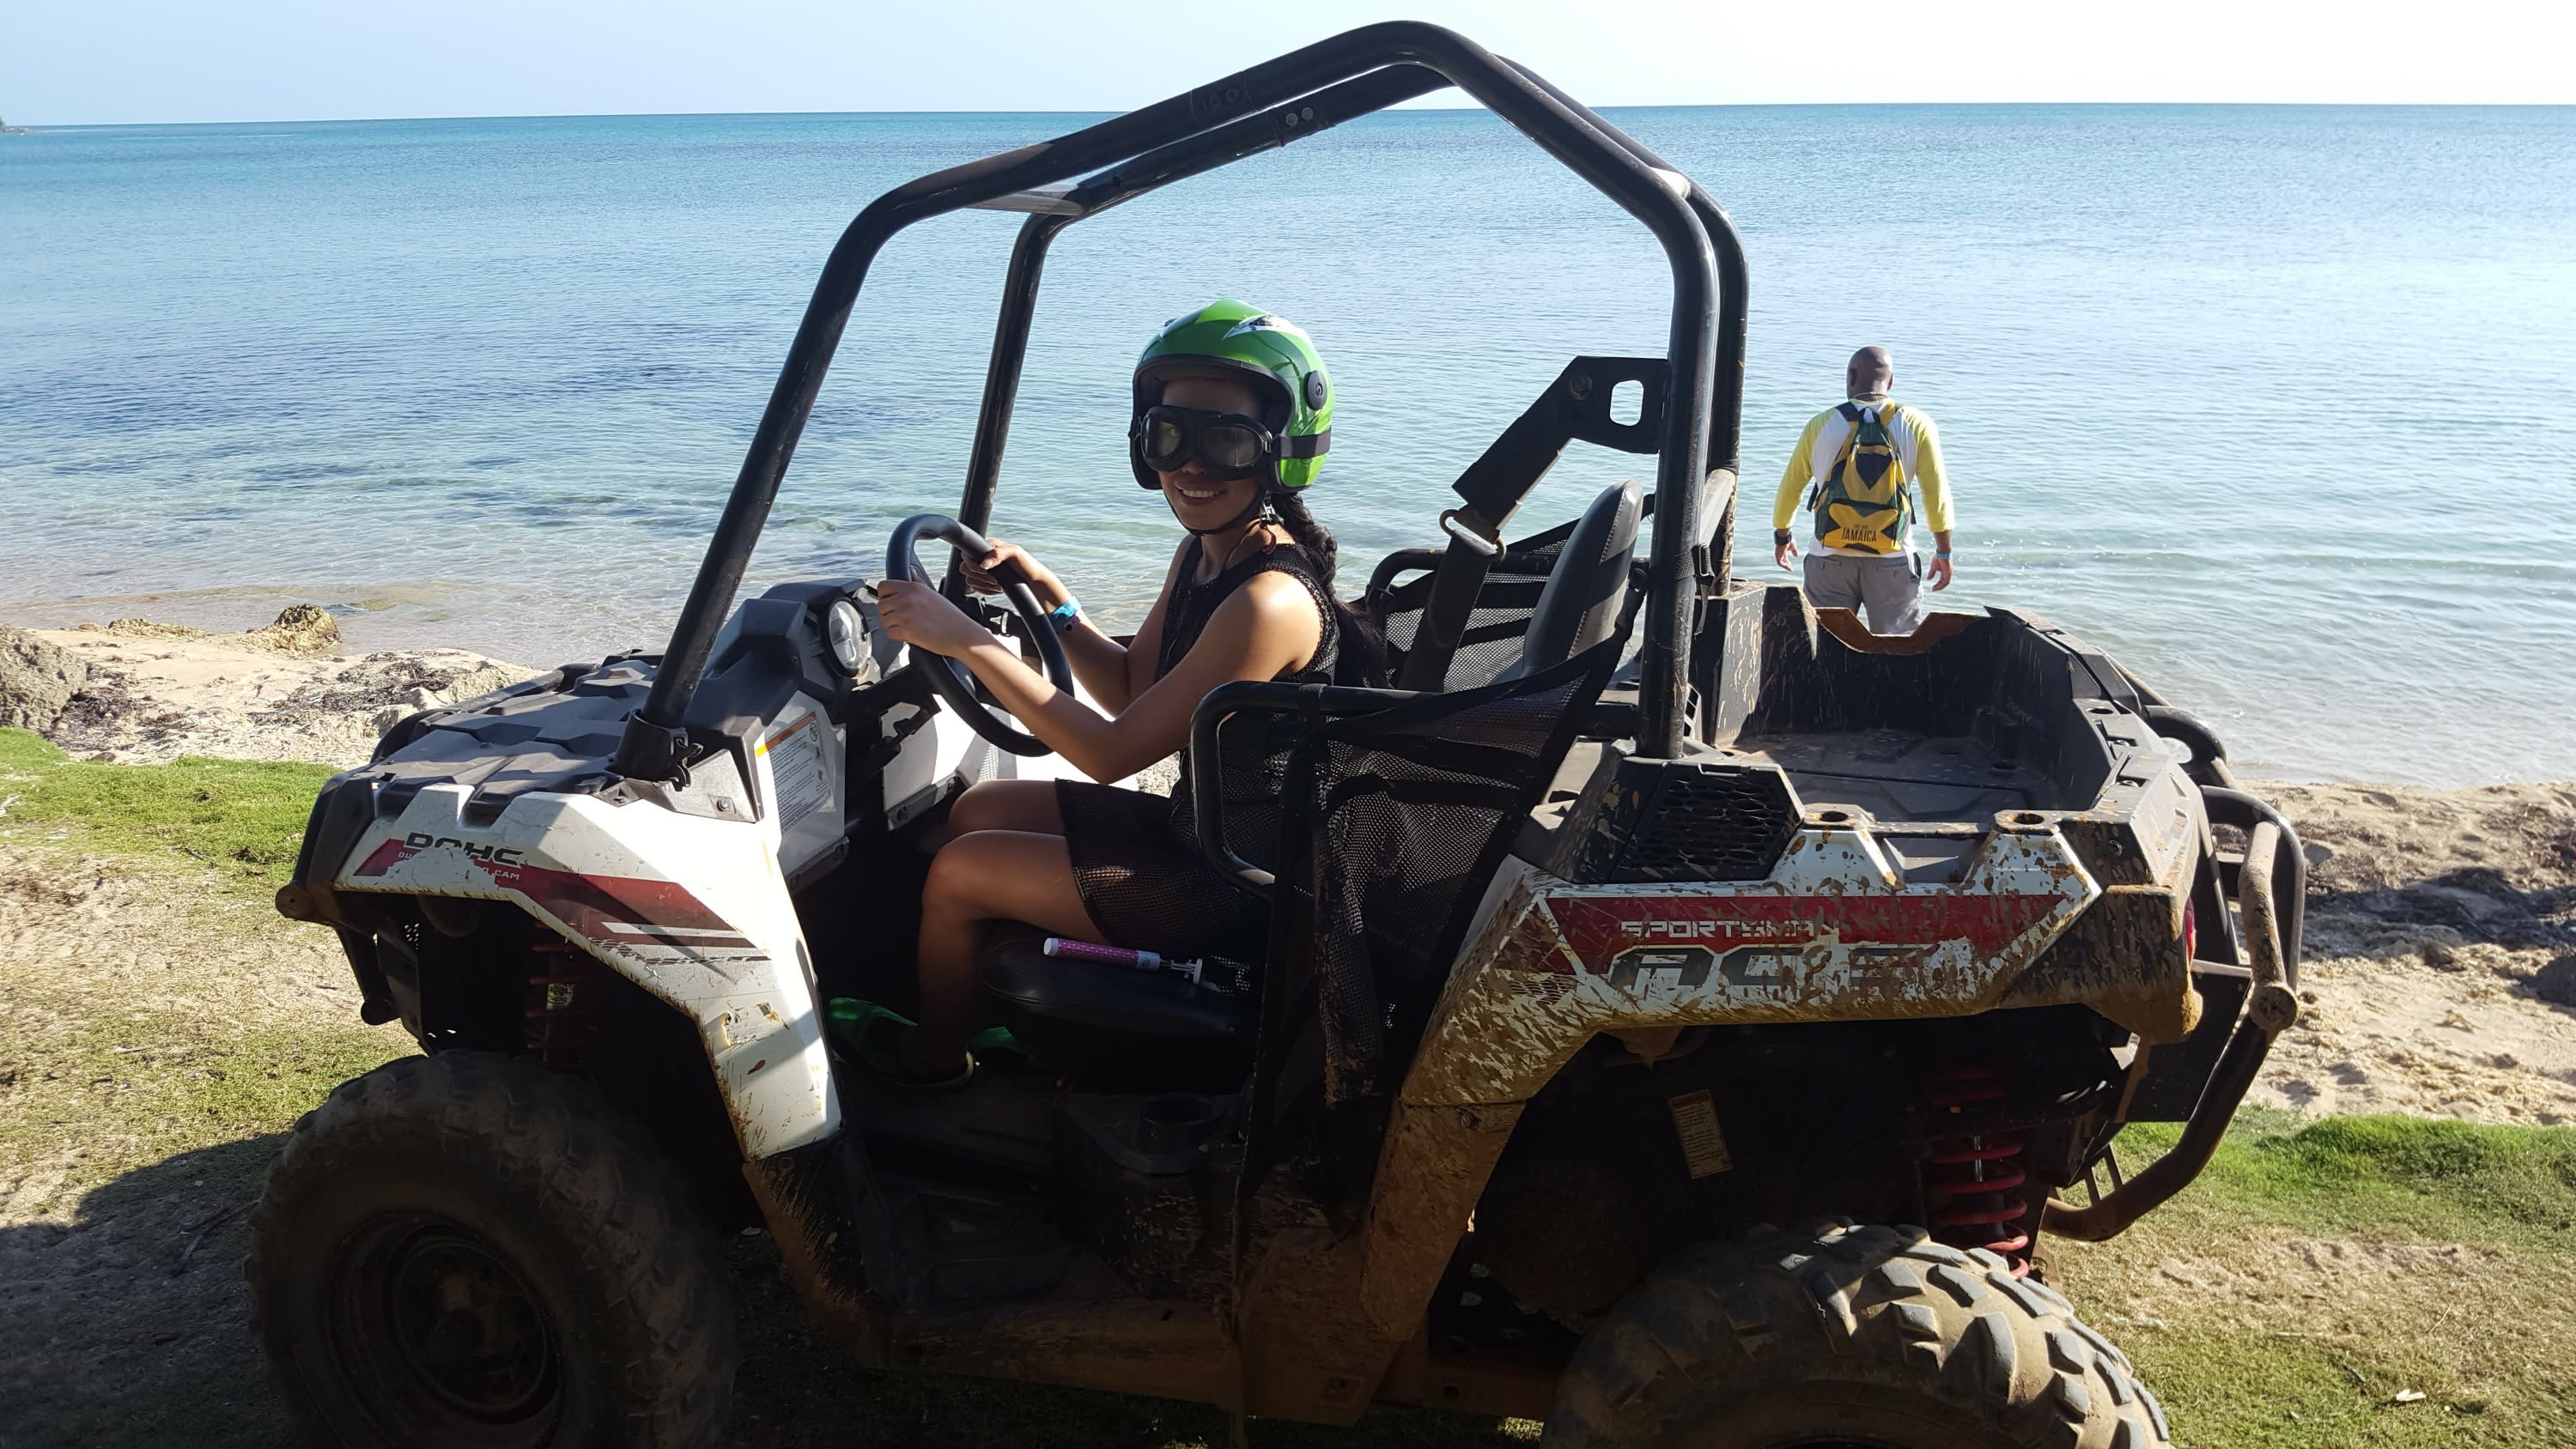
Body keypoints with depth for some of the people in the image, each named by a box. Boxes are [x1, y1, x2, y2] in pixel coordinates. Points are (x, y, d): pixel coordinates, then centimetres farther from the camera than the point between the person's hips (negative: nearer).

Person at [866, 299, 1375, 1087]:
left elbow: (1111, 751, -26)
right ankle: (987, 1005, 34)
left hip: (1236, 885, -9)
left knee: (959, 873, -1)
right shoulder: (1203, 553, -1)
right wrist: (1049, 593, -2)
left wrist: (964, 639, -23)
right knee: (977, 811, 18)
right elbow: (1133, 687, 12)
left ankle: (934, 1055, 28)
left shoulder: (1268, 603, -30)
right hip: (1200, 824, 9)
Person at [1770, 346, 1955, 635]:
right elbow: (1937, 494, -2)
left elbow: (1790, 488, 9)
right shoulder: (1917, 426, -1)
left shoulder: (1821, 425, 1)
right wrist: (1943, 553, 9)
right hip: (1892, 563, -1)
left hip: (1831, 561, 1)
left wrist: (1782, 536, 26)